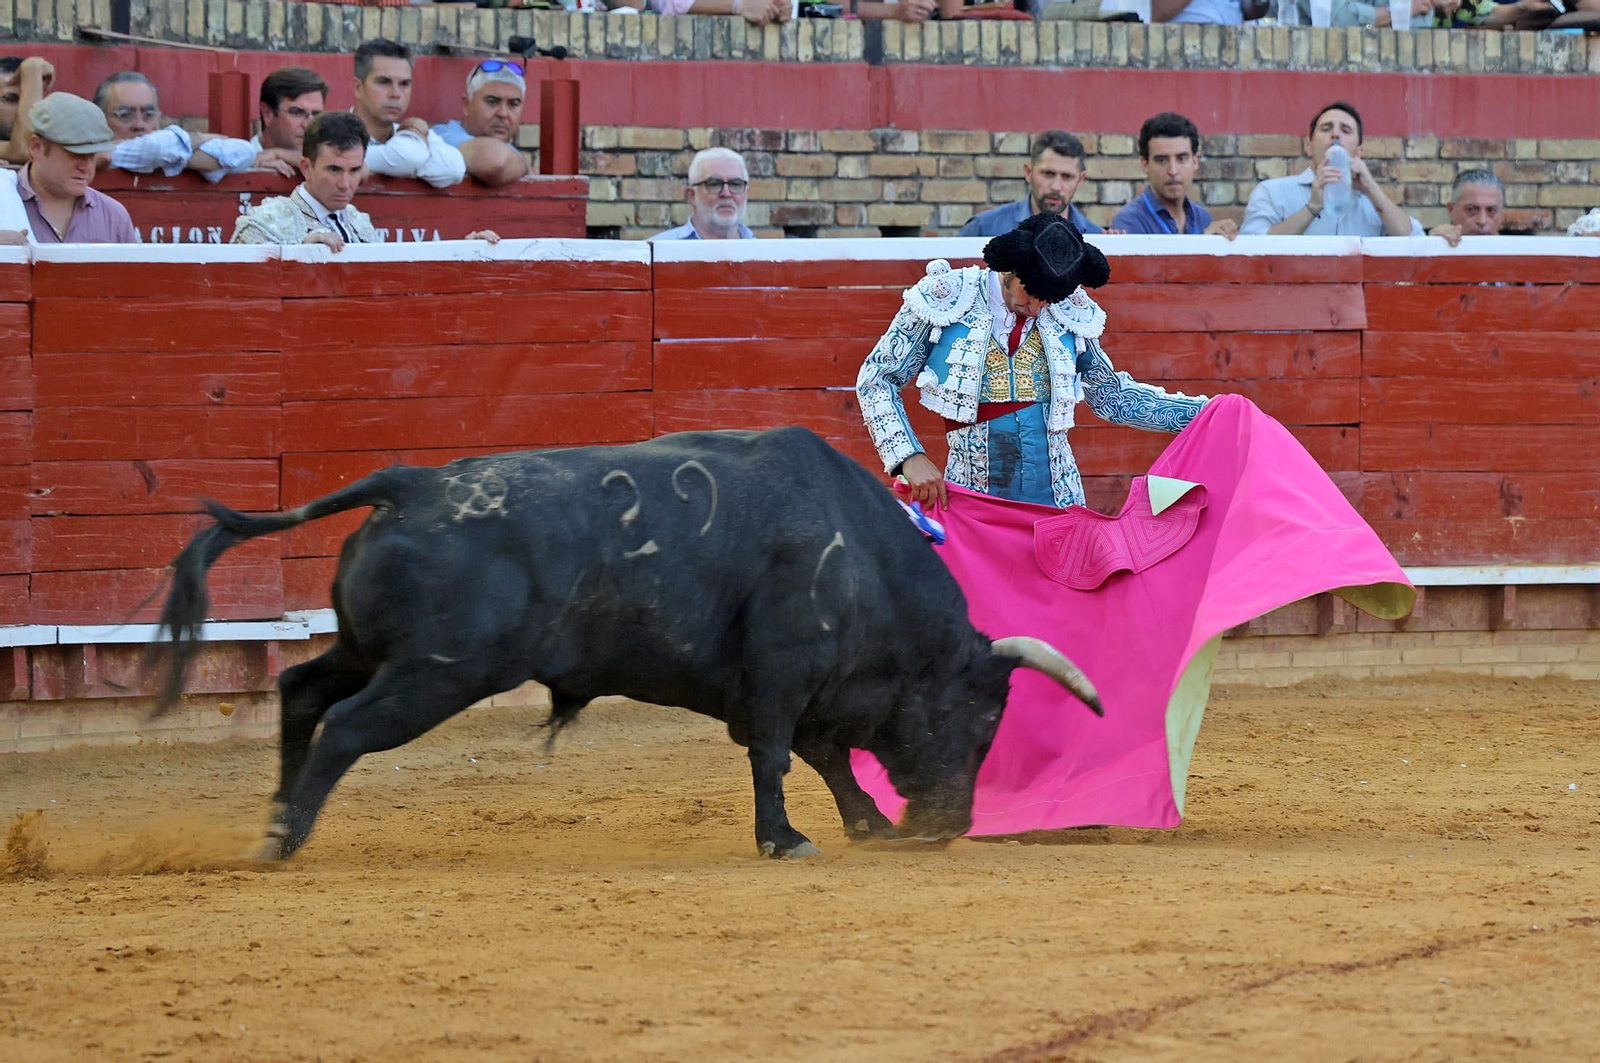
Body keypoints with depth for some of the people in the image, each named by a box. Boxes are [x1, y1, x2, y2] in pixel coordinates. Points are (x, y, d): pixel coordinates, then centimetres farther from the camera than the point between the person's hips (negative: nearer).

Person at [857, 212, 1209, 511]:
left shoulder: (1070, 313, 5)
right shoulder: (946, 299, -4)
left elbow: (1112, 397, 19)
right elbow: (876, 381, 1)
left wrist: (1202, 412, 14)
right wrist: (909, 457, -12)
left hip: (1057, 496, 2)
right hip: (974, 497, -2)